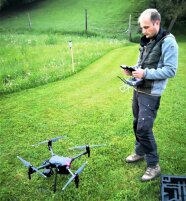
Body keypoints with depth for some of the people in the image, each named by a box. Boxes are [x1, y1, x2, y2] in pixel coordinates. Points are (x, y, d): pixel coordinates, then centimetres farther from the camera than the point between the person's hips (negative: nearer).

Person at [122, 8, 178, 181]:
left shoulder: (168, 42, -13)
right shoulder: (146, 41, 11)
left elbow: (170, 70, -18)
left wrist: (146, 73, -24)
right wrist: (133, 69, 0)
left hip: (151, 94, -8)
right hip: (138, 89, 8)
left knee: (144, 128, -7)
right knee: (137, 124, 16)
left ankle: (153, 165, 9)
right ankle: (140, 152, 36)